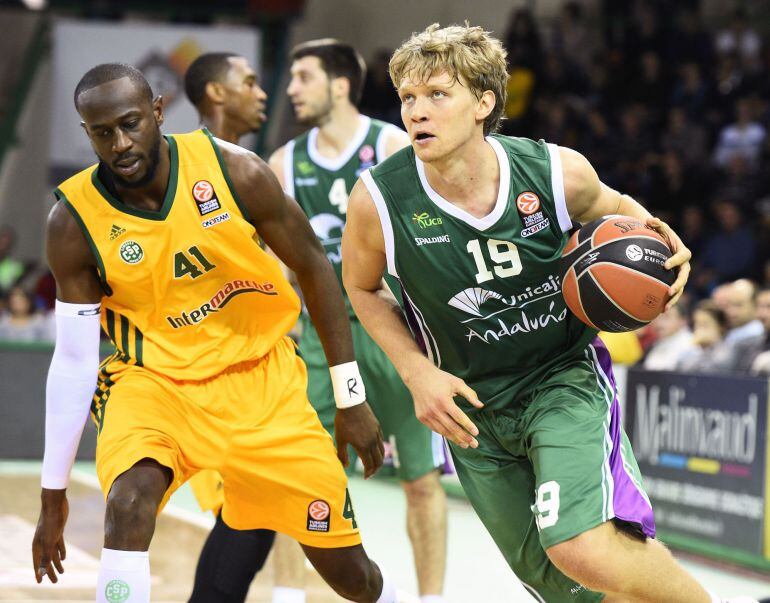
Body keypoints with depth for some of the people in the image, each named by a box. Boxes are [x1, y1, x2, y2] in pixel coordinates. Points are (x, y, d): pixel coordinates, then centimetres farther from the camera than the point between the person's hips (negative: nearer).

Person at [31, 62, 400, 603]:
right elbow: (74, 360, -8)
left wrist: (352, 398, -2)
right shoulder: (74, 222, -14)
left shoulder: (233, 170, -16)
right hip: (155, 378, -1)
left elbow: (313, 267, -3)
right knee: (129, 501, -35)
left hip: (261, 375, 1)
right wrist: (54, 494, -7)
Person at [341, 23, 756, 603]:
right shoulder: (378, 200, -17)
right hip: (471, 407, 3)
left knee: (585, 552, -29)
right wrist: (417, 372, -8)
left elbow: (613, 207, 9)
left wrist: (662, 244, -13)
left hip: (566, 380, -2)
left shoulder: (558, 171, -16)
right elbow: (362, 287, 5)